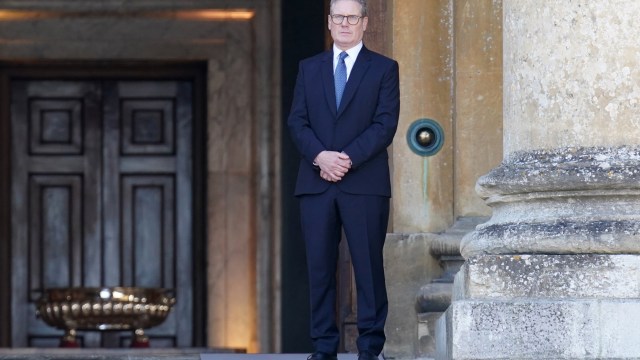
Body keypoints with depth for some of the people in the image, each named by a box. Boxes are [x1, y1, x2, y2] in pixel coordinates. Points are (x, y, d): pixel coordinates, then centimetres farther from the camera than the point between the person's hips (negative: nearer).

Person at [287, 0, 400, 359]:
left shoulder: (384, 69, 6)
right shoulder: (309, 68, 15)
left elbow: (386, 124, -3)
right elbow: (297, 121, 7)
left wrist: (348, 158, -14)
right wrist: (320, 156, -11)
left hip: (365, 183, -3)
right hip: (316, 183, 3)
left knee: (369, 266, -3)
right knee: (320, 267, 2)